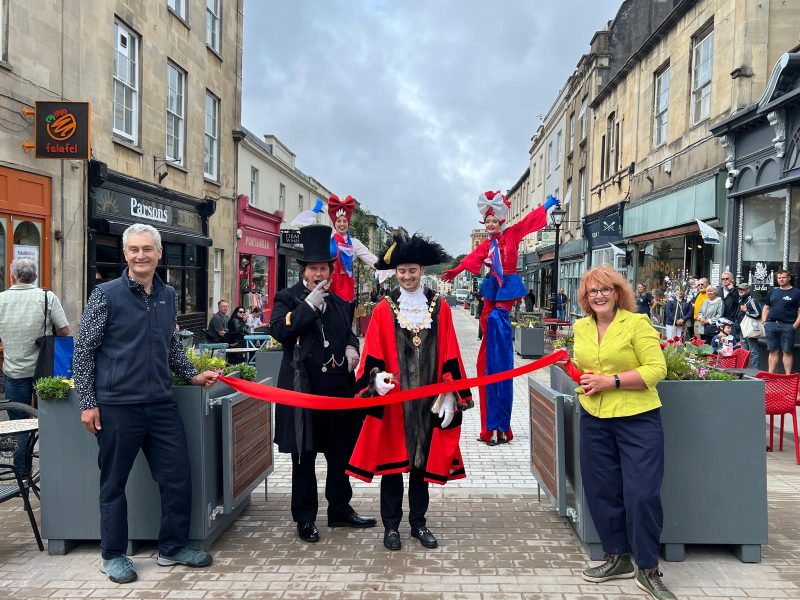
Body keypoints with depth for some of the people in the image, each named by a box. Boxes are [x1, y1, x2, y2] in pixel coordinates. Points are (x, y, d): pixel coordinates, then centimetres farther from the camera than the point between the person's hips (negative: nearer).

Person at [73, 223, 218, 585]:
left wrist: (192, 375, 10)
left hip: (161, 404, 5)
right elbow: (83, 351, -5)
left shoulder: (168, 296, 9)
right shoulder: (106, 295, -7)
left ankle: (173, 547, 25)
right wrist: (87, 403, -9)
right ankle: (113, 555, 26)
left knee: (178, 477, 7)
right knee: (114, 483, 9)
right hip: (117, 406, -5)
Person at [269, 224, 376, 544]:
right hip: (304, 388, -5)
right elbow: (279, 330, -17)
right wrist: (309, 304, -19)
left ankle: (340, 510, 29)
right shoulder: (288, 298, -1)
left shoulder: (339, 302, 15)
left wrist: (351, 348, 4)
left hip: (339, 385, 5)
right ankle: (305, 518, 18)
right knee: (304, 456, 5)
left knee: (341, 452, 14)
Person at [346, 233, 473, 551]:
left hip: (428, 399, 1)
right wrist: (377, 377, -22)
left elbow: (449, 355, 2)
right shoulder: (384, 309, -1)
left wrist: (449, 396, -3)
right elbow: (373, 355, -3)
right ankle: (391, 526, 19)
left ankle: (419, 523, 25)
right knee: (391, 459, 5)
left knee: (423, 459, 11)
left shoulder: (440, 307, 3)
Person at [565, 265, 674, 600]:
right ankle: (618, 558, 29)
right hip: (595, 419, 6)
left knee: (642, 493, -6)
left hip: (637, 419, -6)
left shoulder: (636, 323, -10)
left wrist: (611, 381, -20)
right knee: (600, 491, 12)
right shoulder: (581, 327, 8)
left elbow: (656, 369, -15)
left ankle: (648, 570, 12)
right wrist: (581, 377, 1)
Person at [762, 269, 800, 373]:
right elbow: (766, 308, 21)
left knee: (787, 351, -2)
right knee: (773, 351, 8)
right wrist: (764, 322, 8)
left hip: (787, 326, -4)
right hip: (771, 325, 4)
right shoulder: (773, 291, 17)